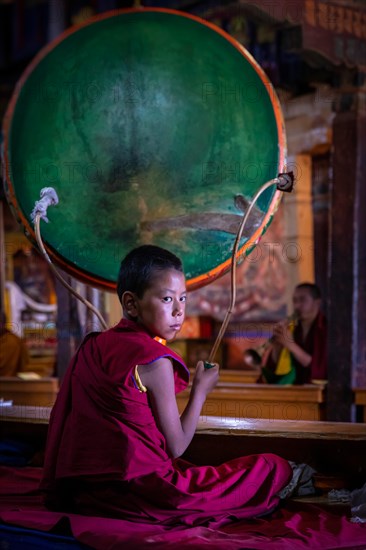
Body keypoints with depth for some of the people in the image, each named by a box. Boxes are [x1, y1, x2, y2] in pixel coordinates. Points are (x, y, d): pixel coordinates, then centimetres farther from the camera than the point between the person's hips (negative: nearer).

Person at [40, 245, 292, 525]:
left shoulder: (92, 346, 10)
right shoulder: (155, 362, -13)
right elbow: (175, 447, -7)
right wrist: (200, 390, 4)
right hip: (138, 489, -8)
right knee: (275, 467, -5)